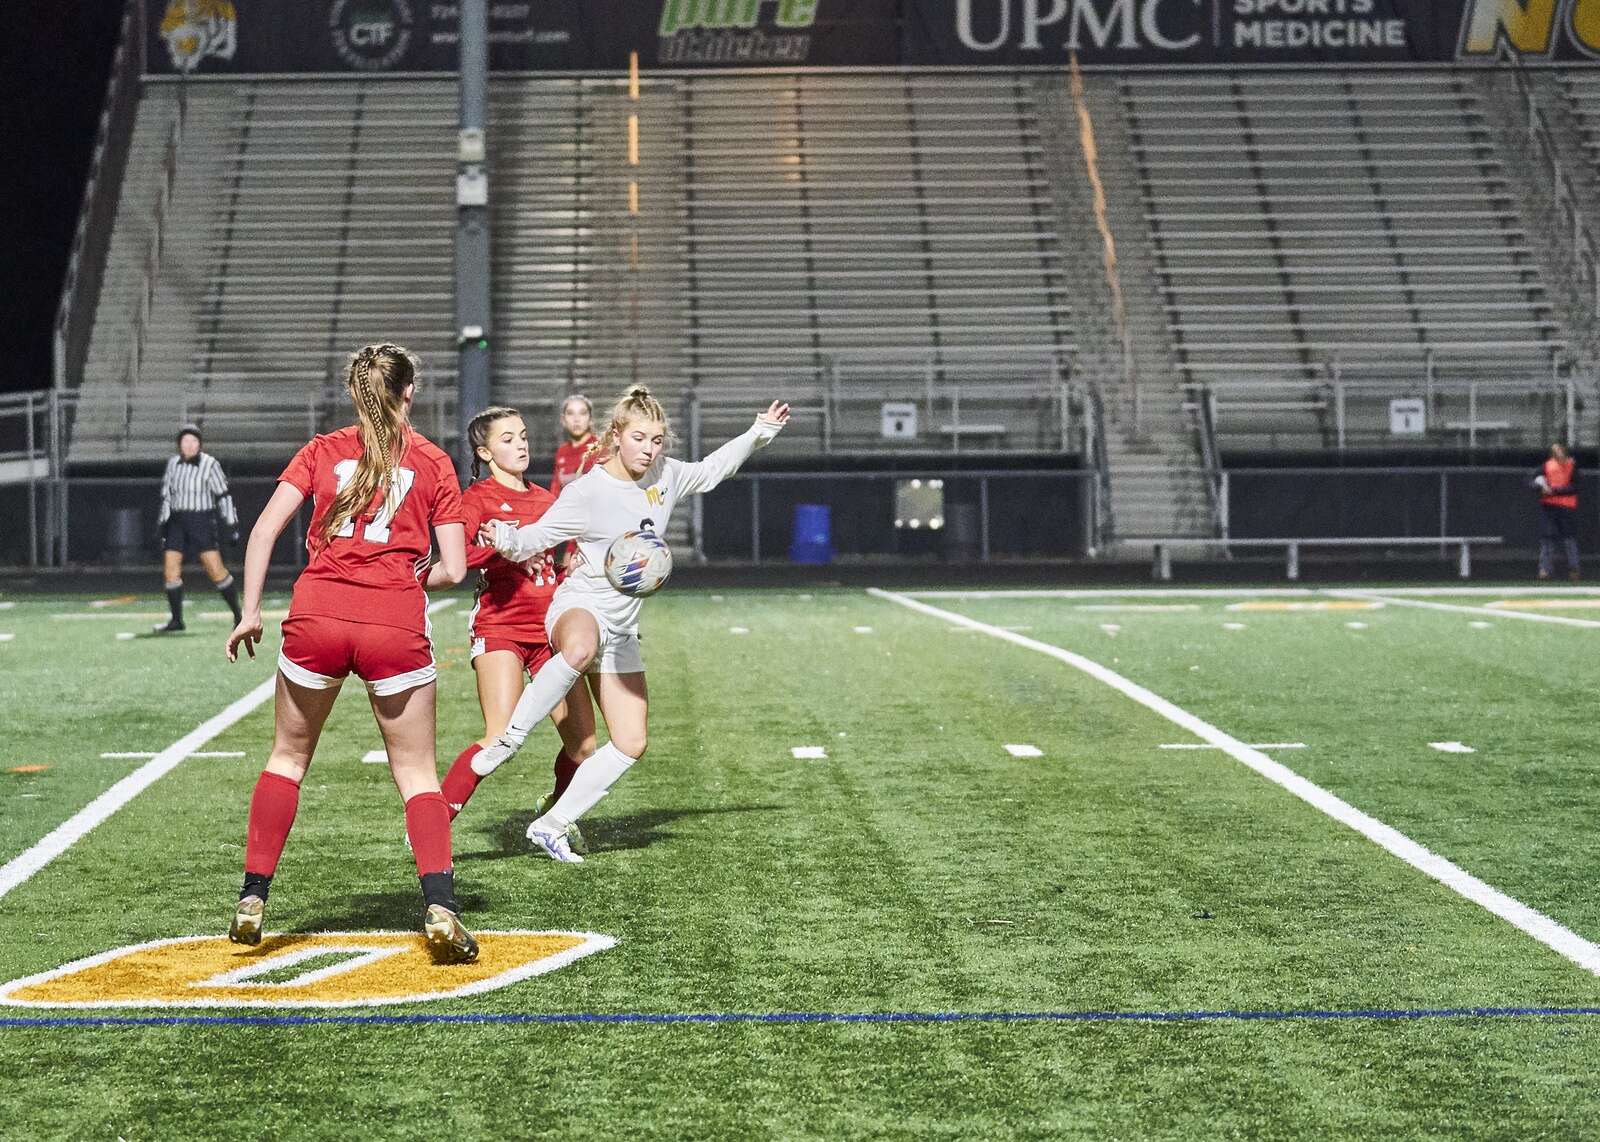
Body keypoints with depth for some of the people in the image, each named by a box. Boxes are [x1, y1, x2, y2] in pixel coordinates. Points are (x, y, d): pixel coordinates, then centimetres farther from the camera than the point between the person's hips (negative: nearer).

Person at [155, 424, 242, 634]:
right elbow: (167, 494, 15)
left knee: (215, 569, -12)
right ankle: (176, 620, 9)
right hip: (177, 522, 5)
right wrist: (163, 523, 13)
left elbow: (223, 495, -6)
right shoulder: (172, 463, 6)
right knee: (170, 569, -1)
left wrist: (232, 525, -8)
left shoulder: (210, 464, -8)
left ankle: (238, 615, 0)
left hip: (202, 522, -5)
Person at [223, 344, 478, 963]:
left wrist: (250, 612, 7)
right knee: (416, 773, 9)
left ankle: (252, 900, 19)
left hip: (317, 615, 1)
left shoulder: (323, 450, 11)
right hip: (395, 623, -1)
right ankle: (440, 908, -6)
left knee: (288, 756, 20)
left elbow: (264, 530, 2)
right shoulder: (433, 462, 8)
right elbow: (454, 568, 4)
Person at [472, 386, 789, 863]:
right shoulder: (587, 492, -13)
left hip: (622, 630, 7)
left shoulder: (665, 476, 4)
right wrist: (506, 538, -31)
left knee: (631, 744, 0)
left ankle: (551, 825, 11)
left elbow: (712, 469, 24)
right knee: (579, 649, -46)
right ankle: (508, 741, -33)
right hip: (579, 607, -7)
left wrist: (759, 433, 21)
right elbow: (536, 537, -10)